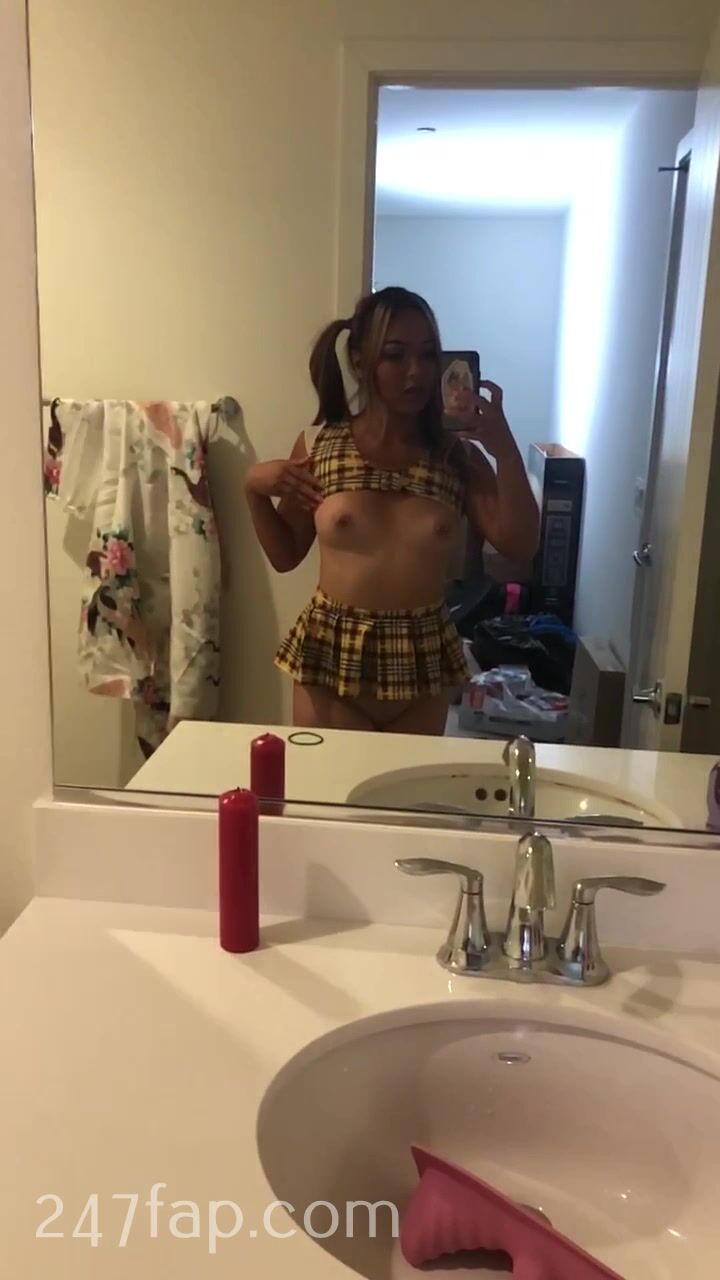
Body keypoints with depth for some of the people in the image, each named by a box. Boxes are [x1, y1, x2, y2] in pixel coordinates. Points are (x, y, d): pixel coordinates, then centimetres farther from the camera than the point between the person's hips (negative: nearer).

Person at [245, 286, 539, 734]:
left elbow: (520, 545, -11)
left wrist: (505, 448, -18)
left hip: (423, 662, 1)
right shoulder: (319, 446, -1)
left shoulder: (458, 455, -2)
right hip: (330, 657, -1)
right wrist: (254, 489, -9)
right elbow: (285, 555, 7)